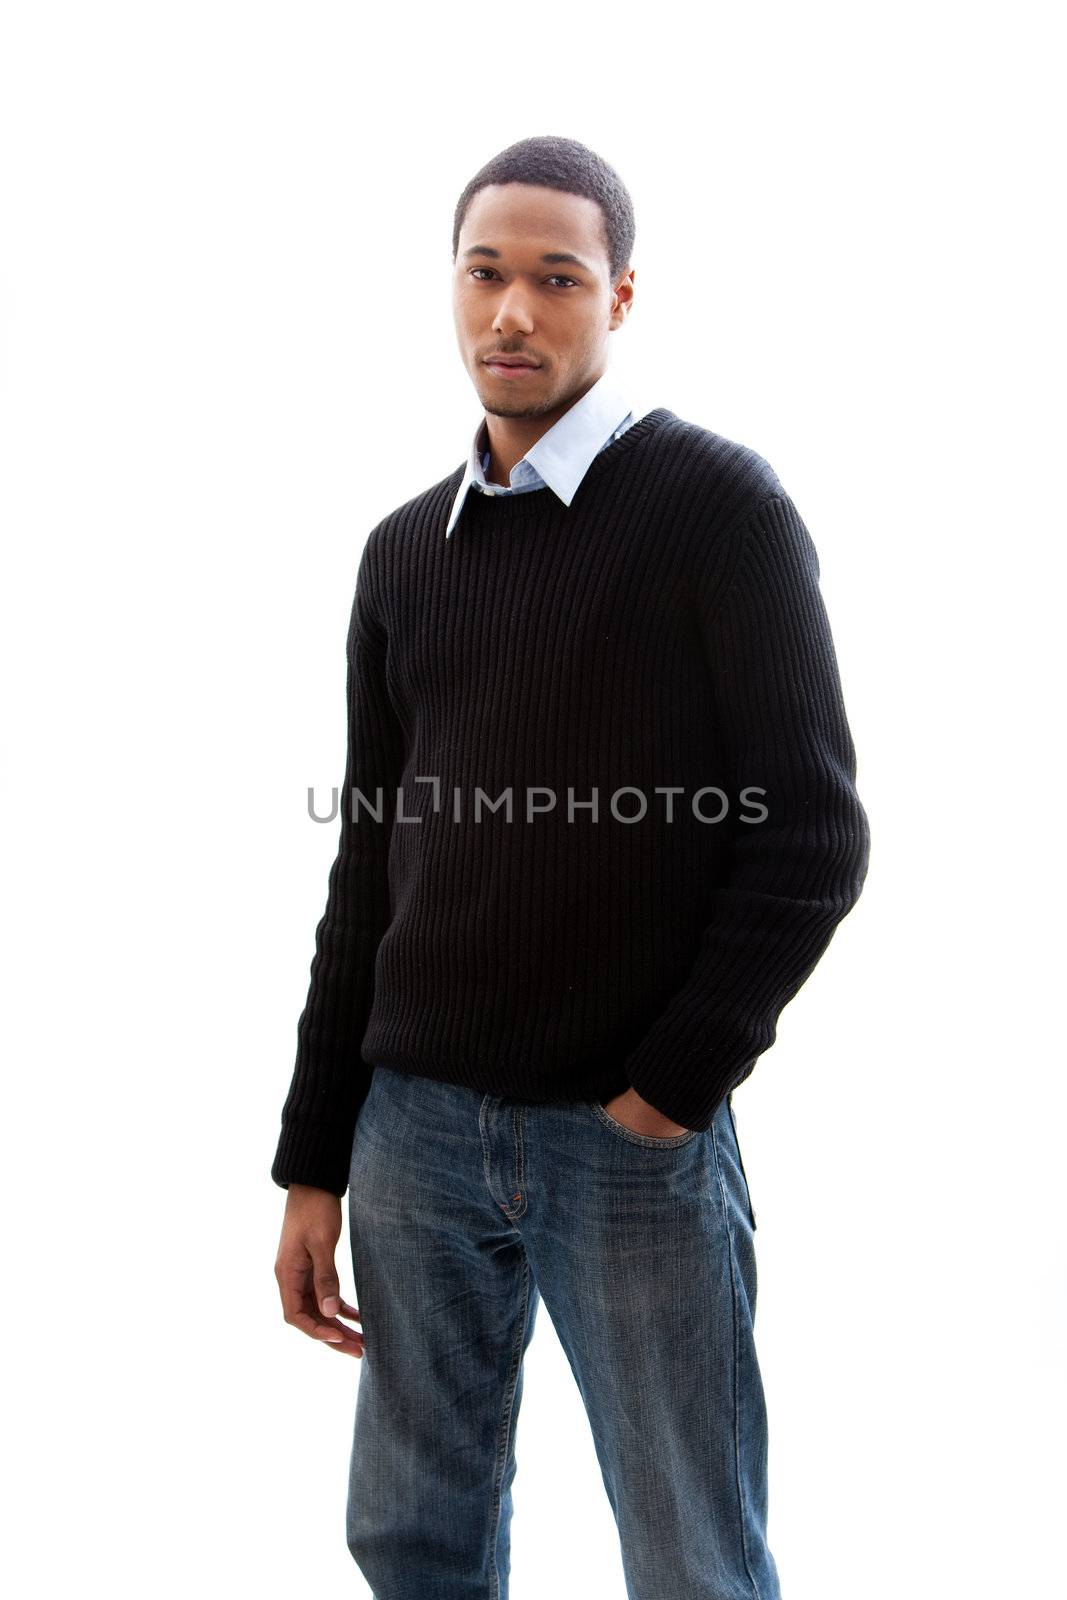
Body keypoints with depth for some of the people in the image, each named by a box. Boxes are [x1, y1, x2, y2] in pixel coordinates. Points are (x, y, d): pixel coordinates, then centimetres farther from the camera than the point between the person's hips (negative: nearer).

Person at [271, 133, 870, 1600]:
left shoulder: (718, 506, -5)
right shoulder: (405, 553, 10)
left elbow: (812, 837, -9)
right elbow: (369, 870, 12)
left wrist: (670, 1089, -12)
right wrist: (312, 1163, 11)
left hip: (634, 1138, -4)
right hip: (415, 1127, 5)